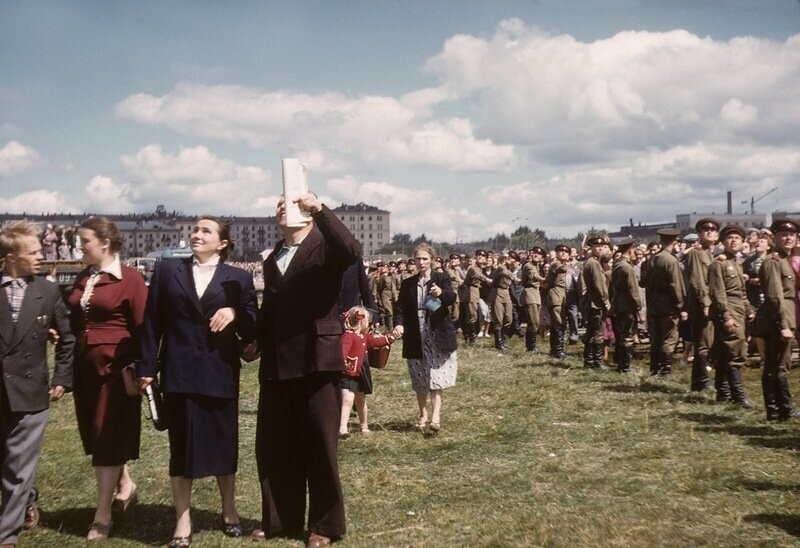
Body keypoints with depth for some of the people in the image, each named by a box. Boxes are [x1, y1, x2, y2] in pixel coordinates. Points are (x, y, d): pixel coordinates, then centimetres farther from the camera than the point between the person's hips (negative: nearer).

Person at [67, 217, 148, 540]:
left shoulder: (130, 279, -10)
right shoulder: (82, 279, 11)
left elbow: (143, 326, -11)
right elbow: (74, 322, 17)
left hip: (115, 368, -7)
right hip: (86, 368, 7)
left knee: (109, 437, -1)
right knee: (96, 436, 15)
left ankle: (103, 514, 7)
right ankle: (126, 486, 35)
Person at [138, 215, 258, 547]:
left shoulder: (238, 278, 6)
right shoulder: (167, 271, 7)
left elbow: (253, 329, 3)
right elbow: (152, 323, 4)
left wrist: (234, 313, -17)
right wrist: (147, 367, -2)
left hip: (220, 374, 0)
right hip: (179, 373, 0)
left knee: (224, 442, 10)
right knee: (181, 445, 6)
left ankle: (229, 511, 29)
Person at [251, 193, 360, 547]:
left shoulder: (325, 246, -2)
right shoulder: (272, 259, 19)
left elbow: (352, 252, -25)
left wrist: (320, 209, -28)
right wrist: (255, 341, 9)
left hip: (316, 360, -6)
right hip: (277, 365, 6)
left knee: (320, 446, 3)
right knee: (272, 447, 10)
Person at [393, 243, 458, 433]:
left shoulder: (441, 279, 1)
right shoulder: (407, 284, 9)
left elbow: (452, 298, -14)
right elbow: (401, 307, 7)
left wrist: (441, 293, -37)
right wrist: (400, 324, -13)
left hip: (438, 336, -3)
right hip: (416, 338, 3)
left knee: (437, 377, -10)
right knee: (419, 379, 10)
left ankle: (435, 416, -14)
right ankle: (423, 414, 25)